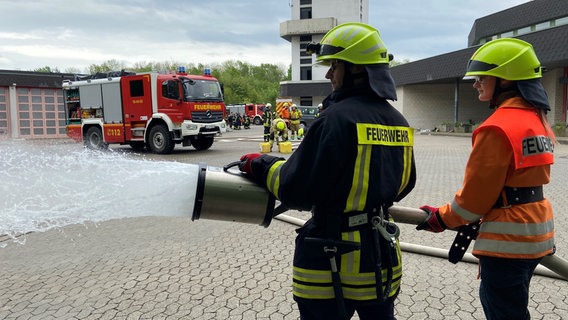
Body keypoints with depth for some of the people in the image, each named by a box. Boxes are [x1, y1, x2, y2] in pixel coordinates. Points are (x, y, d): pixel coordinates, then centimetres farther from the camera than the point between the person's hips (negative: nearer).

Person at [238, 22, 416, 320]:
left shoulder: (337, 118, -21)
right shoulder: (398, 122, 3)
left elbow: (297, 191, -19)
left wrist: (263, 166, -2)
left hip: (333, 261, -7)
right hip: (381, 254, 7)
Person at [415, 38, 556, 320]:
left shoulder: (498, 127, -21)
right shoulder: (537, 119, 8)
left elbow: (476, 192, -18)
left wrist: (442, 218, -2)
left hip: (508, 241, -9)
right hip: (535, 233, 9)